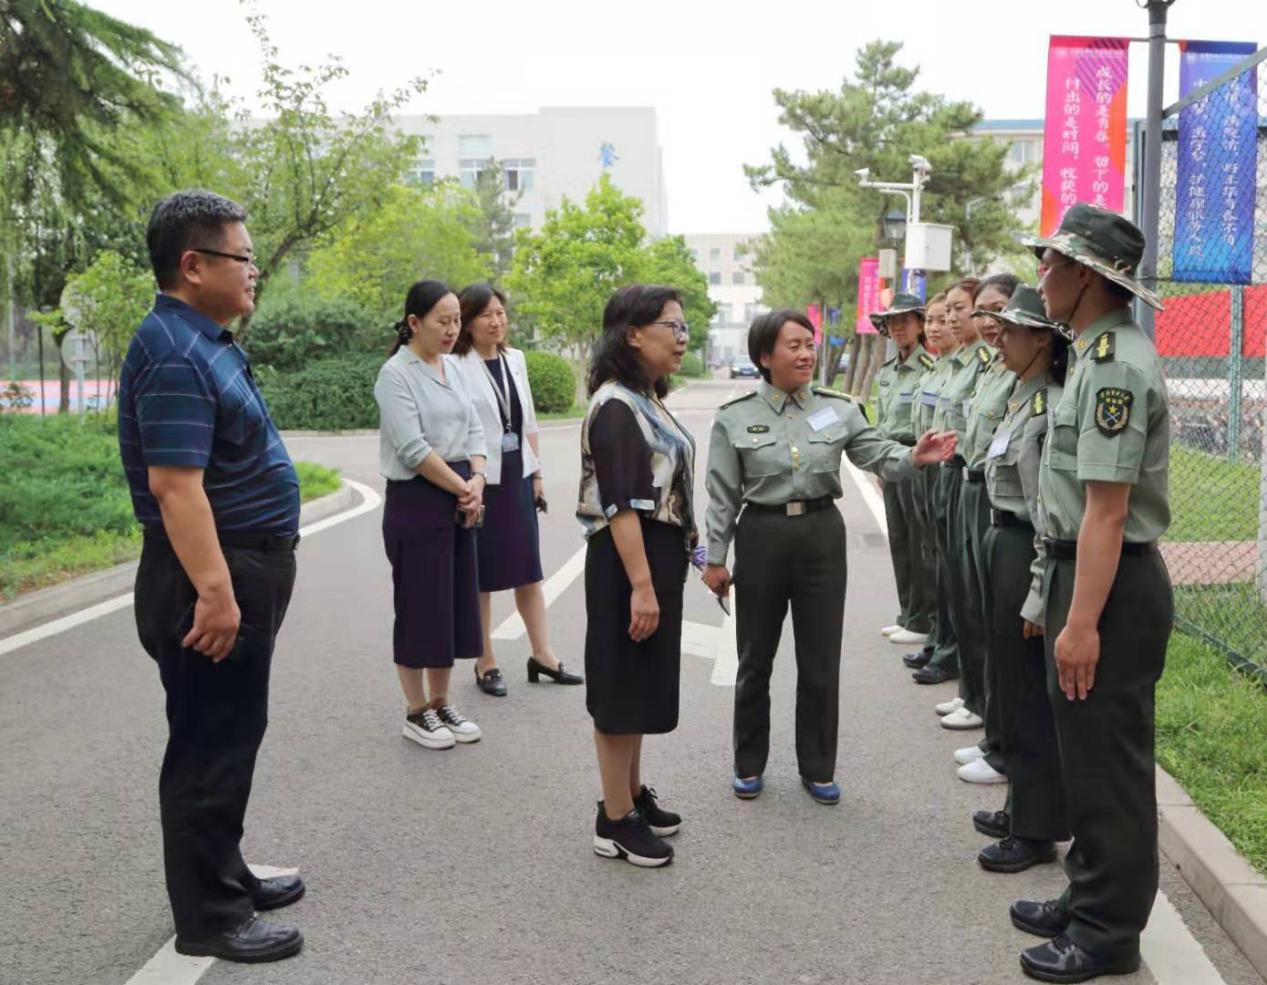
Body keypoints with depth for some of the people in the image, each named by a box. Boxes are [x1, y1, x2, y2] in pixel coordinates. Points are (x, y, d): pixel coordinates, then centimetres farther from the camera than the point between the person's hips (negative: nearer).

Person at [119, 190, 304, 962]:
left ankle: (224, 875, 34)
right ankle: (208, 916, 13)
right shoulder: (175, 355, -20)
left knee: (231, 735, 20)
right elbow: (175, 484, -27)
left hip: (245, 566, 11)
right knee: (212, 743, 0)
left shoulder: (203, 341, 12)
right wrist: (213, 590, -29)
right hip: (213, 576, -10)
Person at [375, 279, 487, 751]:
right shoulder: (395, 374, -12)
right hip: (416, 499, -7)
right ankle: (417, 713, 13)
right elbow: (412, 448, -18)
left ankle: (441, 703, 24)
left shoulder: (452, 367, 11)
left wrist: (476, 482, -7)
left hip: (460, 499, 7)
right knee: (420, 605, 0)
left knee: (456, 601, 11)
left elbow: (473, 429, 10)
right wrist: (463, 490, -13)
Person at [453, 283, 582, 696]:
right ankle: (486, 663, 16)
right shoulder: (458, 367, -11)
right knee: (482, 574, 4)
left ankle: (542, 654, 21)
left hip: (517, 477, 6)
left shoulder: (516, 359, 9)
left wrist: (536, 471, 12)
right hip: (480, 481, -6)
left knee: (528, 568, 11)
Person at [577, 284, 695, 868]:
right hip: (627, 561, -10)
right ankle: (615, 821, 11)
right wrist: (640, 585, -25)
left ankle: (633, 795, 32)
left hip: (658, 557, 10)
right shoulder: (616, 406, -18)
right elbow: (621, 505, -23)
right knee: (621, 687, 0)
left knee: (642, 683, 18)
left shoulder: (647, 400, 11)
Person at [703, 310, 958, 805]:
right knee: (755, 660, 11)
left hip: (822, 535, 1)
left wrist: (915, 457, -29)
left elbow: (879, 455, -7)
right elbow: (722, 495, -1)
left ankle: (818, 767, 26)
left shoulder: (838, 408, 1)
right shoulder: (735, 416, -3)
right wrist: (716, 558, -1)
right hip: (761, 537, -1)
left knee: (821, 663, 9)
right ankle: (749, 765, 28)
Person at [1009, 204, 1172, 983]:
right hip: (1084, 570, 10)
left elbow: (1107, 509, -24)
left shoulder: (1116, 366, -20)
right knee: (1087, 750, 19)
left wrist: (1081, 622, -25)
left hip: (1111, 583, -10)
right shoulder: (1100, 353, 12)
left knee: (1108, 758, 2)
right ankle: (1092, 899, 33)